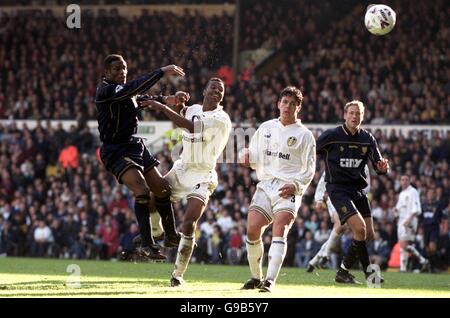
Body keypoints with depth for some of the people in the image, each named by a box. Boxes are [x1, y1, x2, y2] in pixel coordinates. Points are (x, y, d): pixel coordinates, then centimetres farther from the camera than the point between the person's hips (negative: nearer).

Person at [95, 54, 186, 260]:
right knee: (142, 190, -24)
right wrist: (162, 72, -32)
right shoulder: (105, 91, -16)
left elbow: (140, 98, 30)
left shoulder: (124, 91, 11)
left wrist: (166, 100, 14)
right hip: (116, 150, -9)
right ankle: (146, 245, -21)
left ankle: (171, 236, 26)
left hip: (135, 146, 9)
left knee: (162, 189, 8)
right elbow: (134, 88, -30)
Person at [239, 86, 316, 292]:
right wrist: (247, 155, -1)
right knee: (252, 229, -9)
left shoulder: (304, 135, 4)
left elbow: (309, 169, 1)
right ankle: (255, 277, 10)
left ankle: (270, 281, -28)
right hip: (265, 185, 4)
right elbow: (254, 157, 23)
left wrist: (295, 185, -16)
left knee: (279, 231, -21)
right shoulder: (266, 128, 16)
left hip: (288, 189, -4)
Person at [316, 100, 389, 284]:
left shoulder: (367, 139, 6)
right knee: (360, 229, -20)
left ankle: (343, 272, 14)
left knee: (369, 235, 1)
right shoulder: (331, 136, -6)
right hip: (338, 188, -6)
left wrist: (383, 167, -17)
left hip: (358, 189, 6)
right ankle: (368, 272, -8)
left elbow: (378, 166, 5)